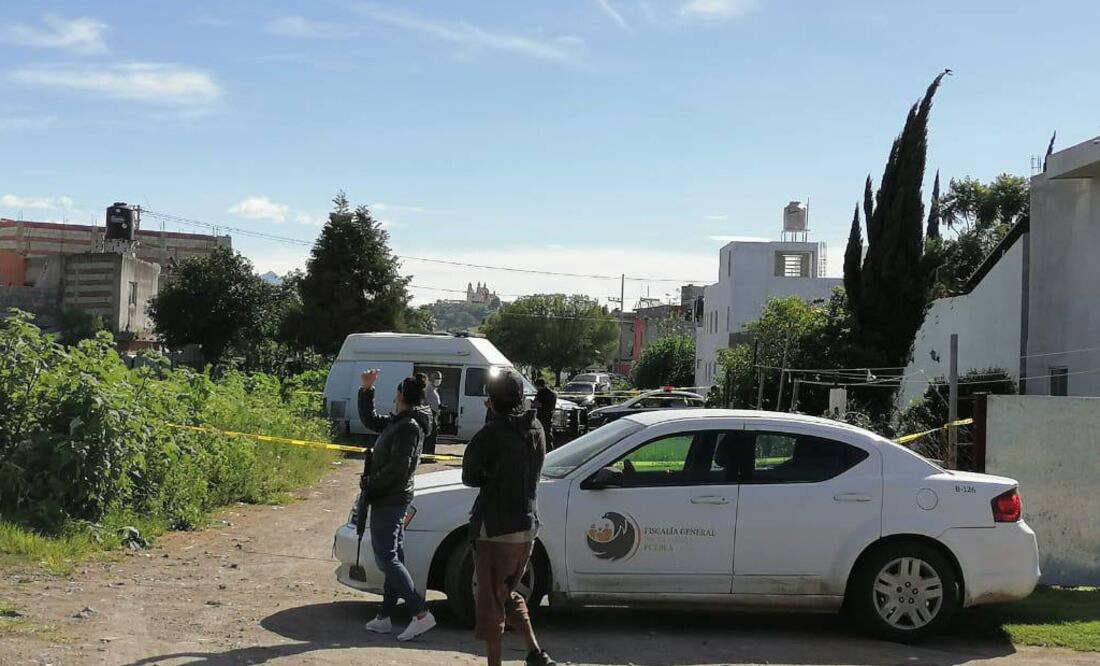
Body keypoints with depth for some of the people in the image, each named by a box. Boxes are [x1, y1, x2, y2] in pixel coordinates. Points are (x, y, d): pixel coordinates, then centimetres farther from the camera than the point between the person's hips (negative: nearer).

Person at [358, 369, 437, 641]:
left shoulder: (408, 426, -18)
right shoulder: (397, 422, 12)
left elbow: (398, 467, -24)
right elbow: (368, 419, 26)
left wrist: (369, 483, -15)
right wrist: (366, 389, 18)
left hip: (389, 500, -10)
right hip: (393, 499, 10)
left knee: (386, 558, -11)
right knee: (393, 557, 12)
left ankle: (421, 613, -15)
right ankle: (384, 618, 20)